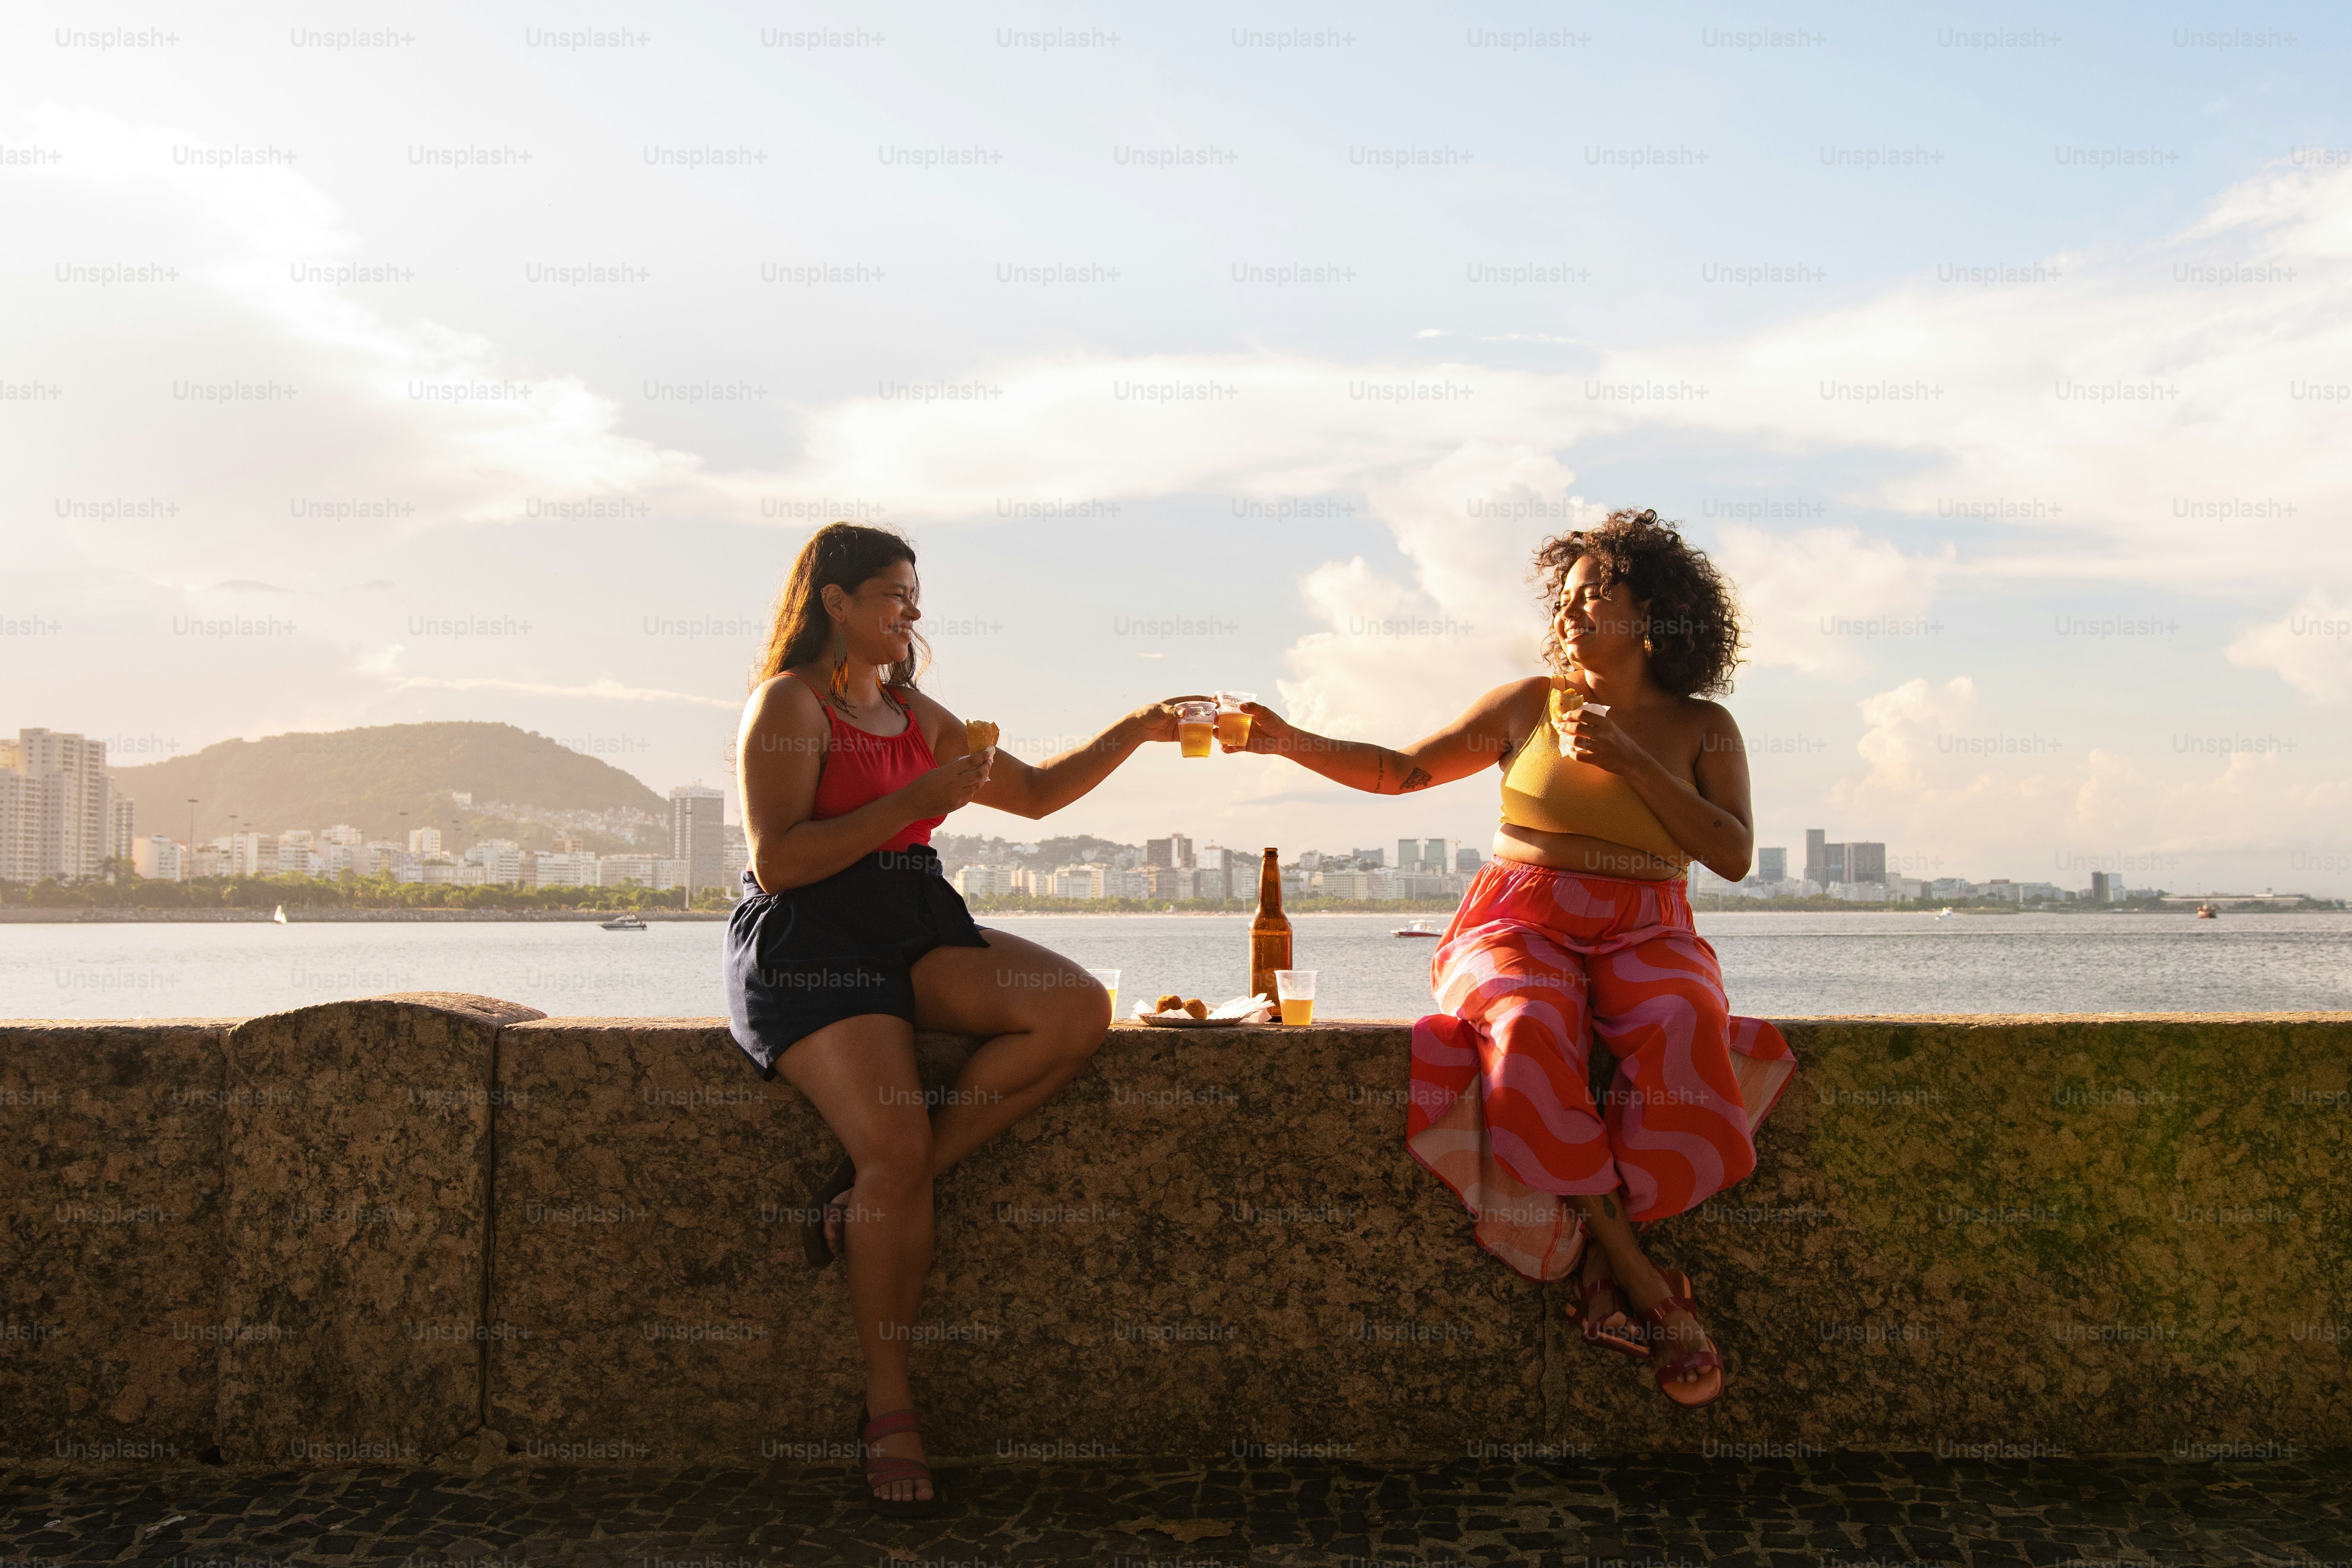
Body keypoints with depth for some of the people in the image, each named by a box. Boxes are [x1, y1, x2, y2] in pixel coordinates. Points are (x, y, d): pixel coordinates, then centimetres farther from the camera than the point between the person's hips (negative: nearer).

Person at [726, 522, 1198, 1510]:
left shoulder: (914, 713, 20)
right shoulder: (788, 703, -2)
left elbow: (1033, 791, 24)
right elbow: (775, 862, -12)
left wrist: (1134, 732, 14)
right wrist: (910, 803, -16)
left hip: (914, 931, 7)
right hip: (808, 946, -7)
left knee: (1077, 1009, -19)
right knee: (896, 1146, -27)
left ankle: (873, 1192, -14)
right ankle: (889, 1412, -11)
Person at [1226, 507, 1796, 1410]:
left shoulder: (1702, 728, 12)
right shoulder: (1530, 706, 12)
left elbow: (1733, 855, -1)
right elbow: (1401, 770, 13)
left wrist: (1628, 760, -8)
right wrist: (1289, 742, 1)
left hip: (1644, 937, 1)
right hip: (1519, 925, 0)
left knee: (1685, 1033, -36)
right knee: (1529, 1030, -37)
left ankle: (1605, 1266, -27)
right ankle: (1642, 1282, -29)